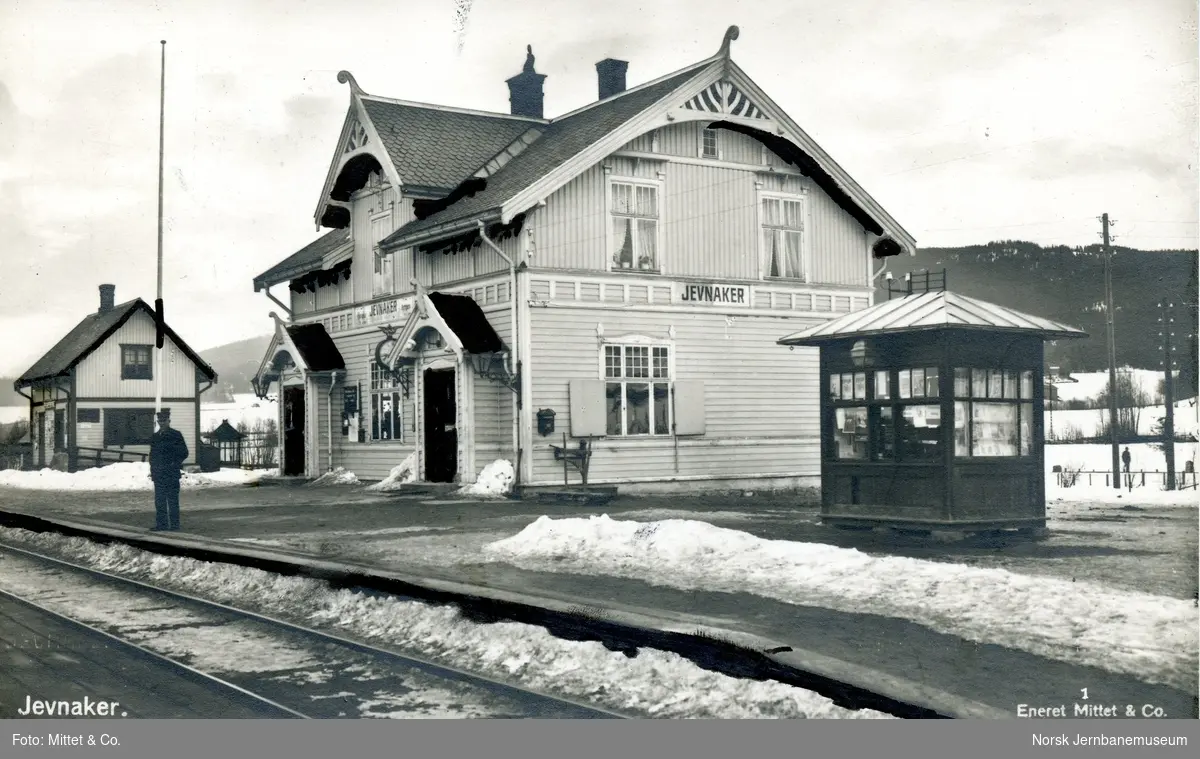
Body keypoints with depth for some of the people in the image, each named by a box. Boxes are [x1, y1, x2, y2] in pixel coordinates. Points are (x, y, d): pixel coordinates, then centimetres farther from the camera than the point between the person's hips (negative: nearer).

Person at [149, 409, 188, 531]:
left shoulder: (176, 435, -1)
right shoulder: (155, 437, 15)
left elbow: (184, 453, -1)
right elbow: (152, 454, 19)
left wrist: (175, 463, -9)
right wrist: (153, 468, 8)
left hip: (172, 473, -5)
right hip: (158, 474, 5)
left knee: (172, 499, -2)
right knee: (159, 500, 5)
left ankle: (174, 524, 1)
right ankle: (161, 524, 9)